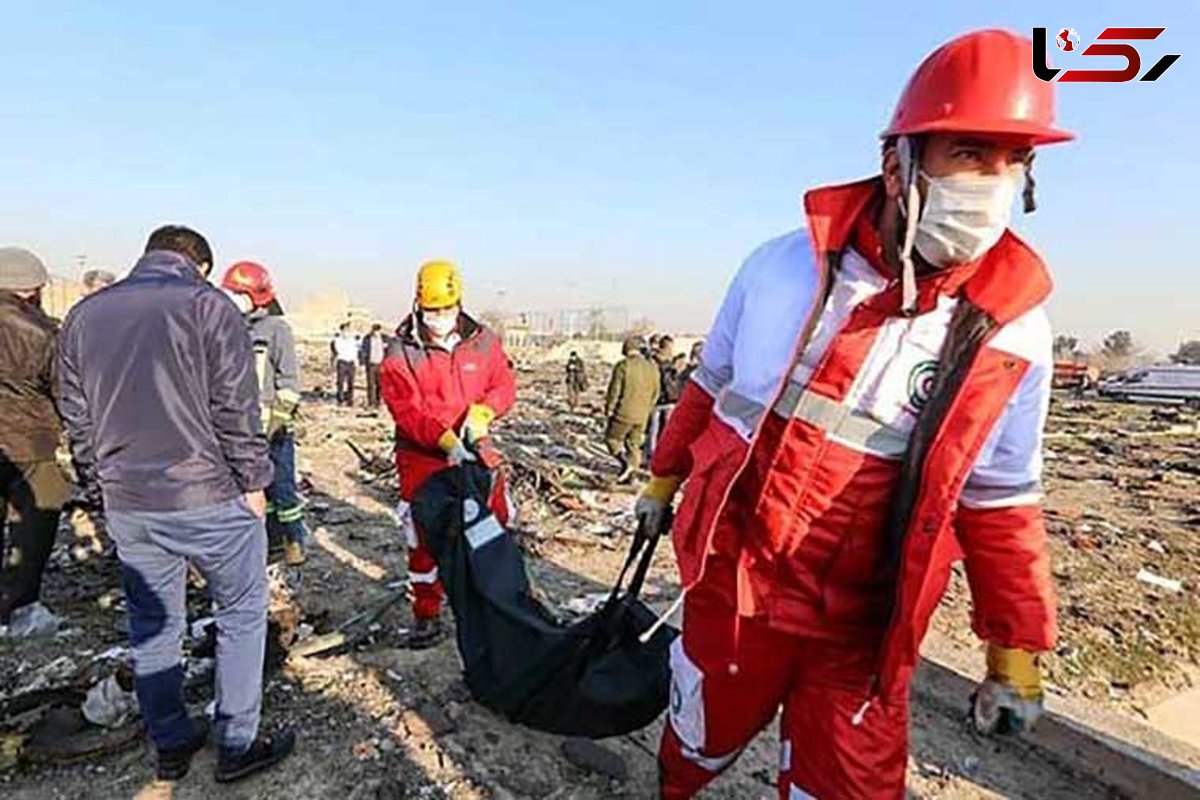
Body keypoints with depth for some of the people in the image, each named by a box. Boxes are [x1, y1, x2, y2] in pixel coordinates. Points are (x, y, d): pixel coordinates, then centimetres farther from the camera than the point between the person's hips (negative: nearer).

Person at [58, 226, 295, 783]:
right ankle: (237, 745, 17)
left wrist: (101, 494, 19)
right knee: (241, 613, 9)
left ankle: (170, 745, 31)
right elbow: (235, 409, -11)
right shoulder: (208, 305, -8)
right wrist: (252, 481, -2)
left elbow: (77, 421, 13)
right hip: (207, 497, -5)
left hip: (125, 504, 6)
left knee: (152, 623, 17)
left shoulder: (83, 315, 10)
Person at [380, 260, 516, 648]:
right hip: (423, 457, -2)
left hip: (474, 451, 2)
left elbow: (504, 385, 2)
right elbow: (406, 409, -16)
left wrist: (482, 413, -19)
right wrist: (447, 442, -28)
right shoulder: (400, 352, -8)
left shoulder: (483, 341, 1)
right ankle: (426, 613, 24)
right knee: (424, 536, 6)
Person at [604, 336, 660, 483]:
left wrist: (609, 408, 0)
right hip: (642, 416, 5)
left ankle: (626, 463, -10)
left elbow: (615, 390, -11)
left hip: (624, 412, -5)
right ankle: (630, 475, 14)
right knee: (634, 444, 13)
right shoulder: (652, 368, 7)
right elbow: (655, 393, 12)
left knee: (612, 438, 9)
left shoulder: (623, 366, -10)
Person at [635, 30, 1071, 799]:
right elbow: (710, 388, 3)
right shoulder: (785, 266, -12)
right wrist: (664, 478, 14)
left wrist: (1017, 649, 2)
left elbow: (1000, 500, 1)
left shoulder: (1013, 329, -9)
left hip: (862, 626, 1)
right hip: (735, 583, 0)